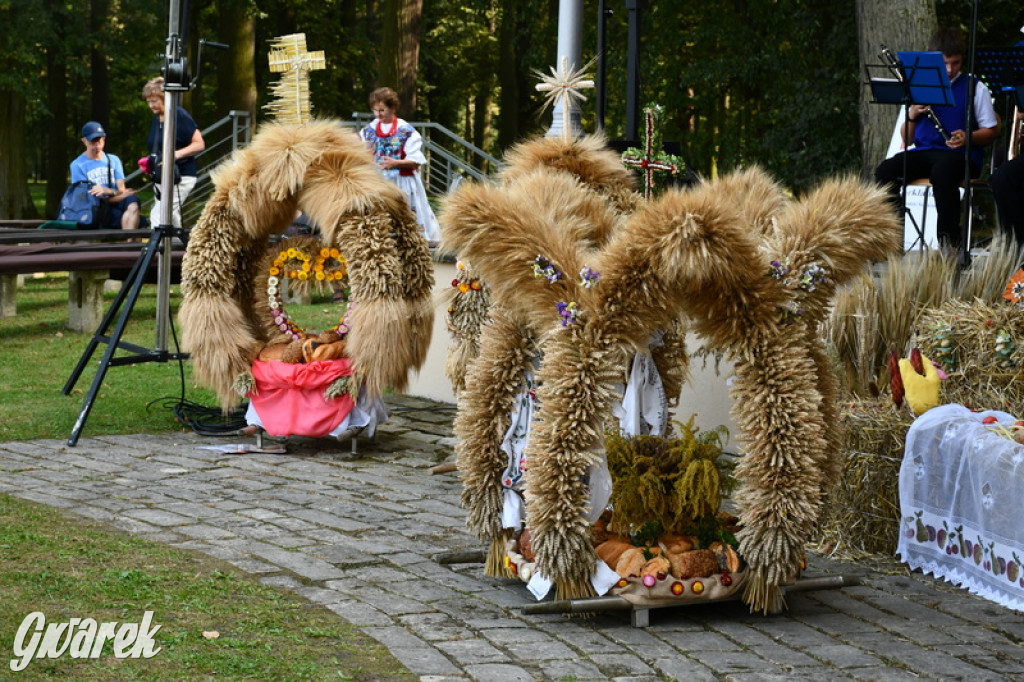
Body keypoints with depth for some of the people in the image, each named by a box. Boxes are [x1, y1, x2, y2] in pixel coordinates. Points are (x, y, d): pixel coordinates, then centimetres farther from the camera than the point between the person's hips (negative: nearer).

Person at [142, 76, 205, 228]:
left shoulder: (180, 116, -11)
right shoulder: (156, 119, 12)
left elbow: (199, 144, -12)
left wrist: (178, 154, -26)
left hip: (180, 177, -8)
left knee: (158, 217, -18)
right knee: (172, 220, 13)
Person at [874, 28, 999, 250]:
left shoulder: (975, 88, 8)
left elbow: (991, 130, 7)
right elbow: (907, 140, 18)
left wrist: (969, 137, -14)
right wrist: (912, 116, -3)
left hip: (961, 154, -4)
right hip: (923, 151, 4)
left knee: (942, 171, -40)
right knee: (885, 170, -25)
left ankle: (949, 243, -34)